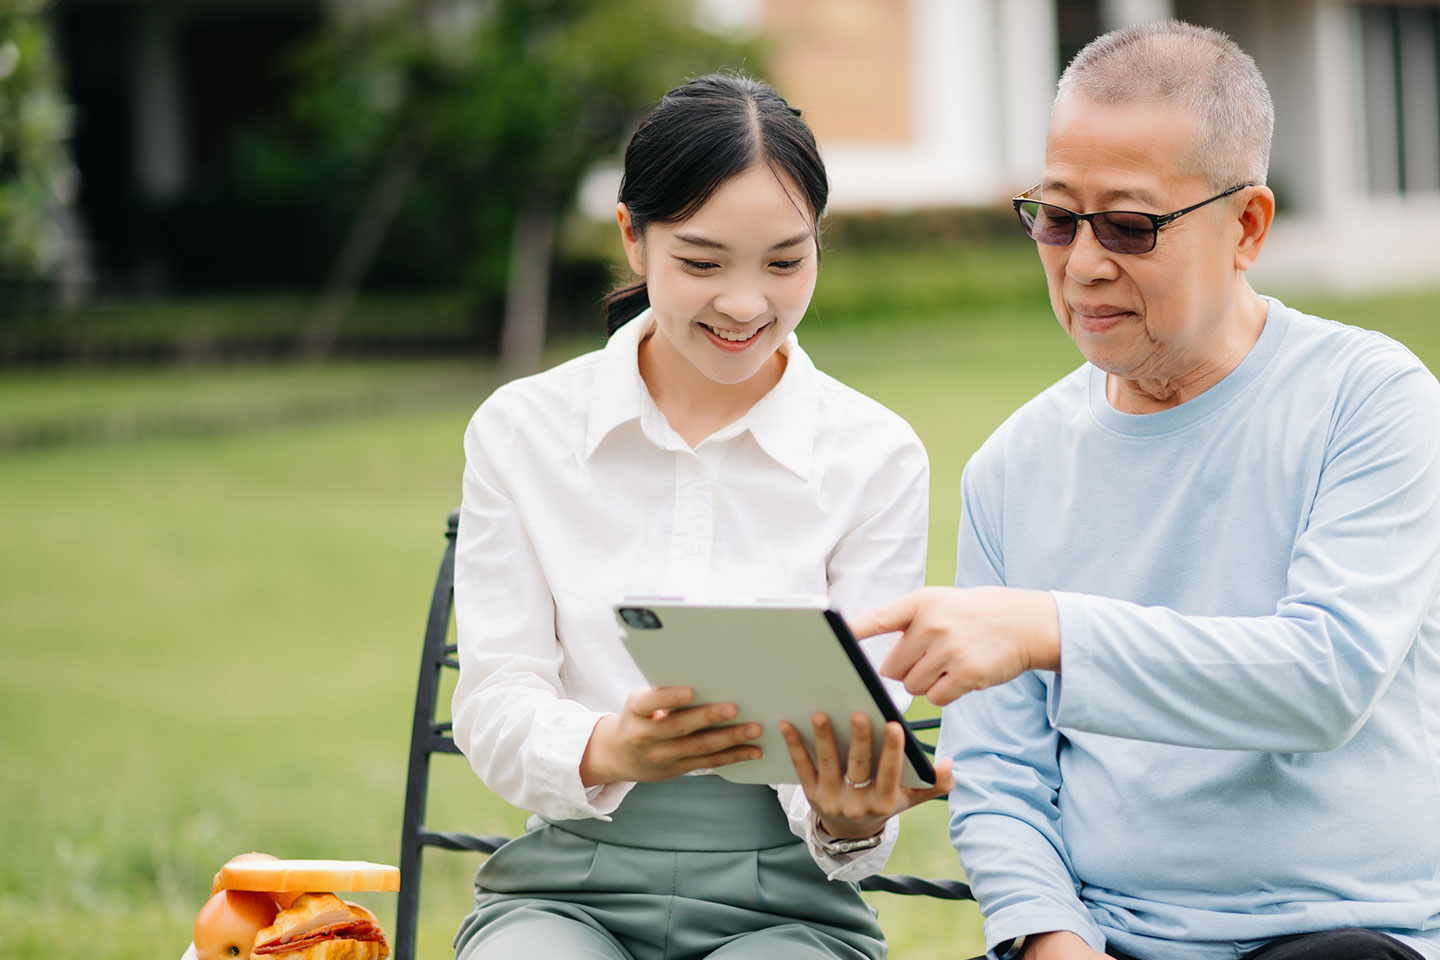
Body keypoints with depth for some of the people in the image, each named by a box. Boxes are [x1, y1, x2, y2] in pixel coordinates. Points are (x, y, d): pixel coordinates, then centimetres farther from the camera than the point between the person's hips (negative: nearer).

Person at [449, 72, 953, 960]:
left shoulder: (878, 458, 3)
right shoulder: (521, 432, 4)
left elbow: (862, 740, 0)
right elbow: (492, 706, 0)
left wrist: (850, 819, -24)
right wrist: (606, 749, -23)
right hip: (568, 886, 0)